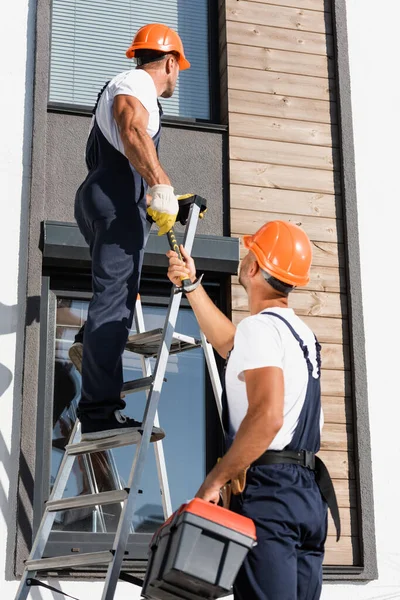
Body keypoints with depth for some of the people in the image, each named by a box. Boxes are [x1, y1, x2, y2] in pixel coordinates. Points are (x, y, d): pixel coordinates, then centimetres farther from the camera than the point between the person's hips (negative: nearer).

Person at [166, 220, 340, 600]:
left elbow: (267, 416, -23)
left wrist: (214, 480, -18)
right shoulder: (300, 331, 18)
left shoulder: (260, 326, -10)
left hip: (266, 489, -9)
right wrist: (191, 285, 39)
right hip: (309, 493, 9)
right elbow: (230, 346, 35)